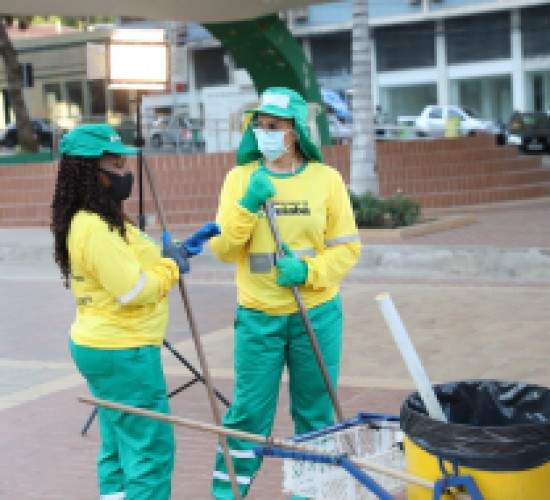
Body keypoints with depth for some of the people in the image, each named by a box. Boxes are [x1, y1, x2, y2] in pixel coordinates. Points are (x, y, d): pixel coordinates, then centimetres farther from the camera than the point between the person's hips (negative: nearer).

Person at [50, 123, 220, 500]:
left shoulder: (100, 220, 12)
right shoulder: (95, 229, -22)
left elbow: (132, 269, 18)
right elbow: (136, 290, -25)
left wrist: (180, 250, 6)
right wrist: (171, 263, -8)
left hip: (103, 347, 11)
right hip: (123, 353, -11)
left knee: (119, 447, 17)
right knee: (152, 450, -4)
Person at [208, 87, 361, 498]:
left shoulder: (326, 178, -2)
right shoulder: (239, 178, 0)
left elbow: (347, 247, -1)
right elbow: (224, 250, -5)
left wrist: (308, 271, -17)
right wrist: (247, 205, -19)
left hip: (317, 315, 1)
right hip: (258, 317, 0)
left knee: (315, 413, 11)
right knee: (248, 411, 2)